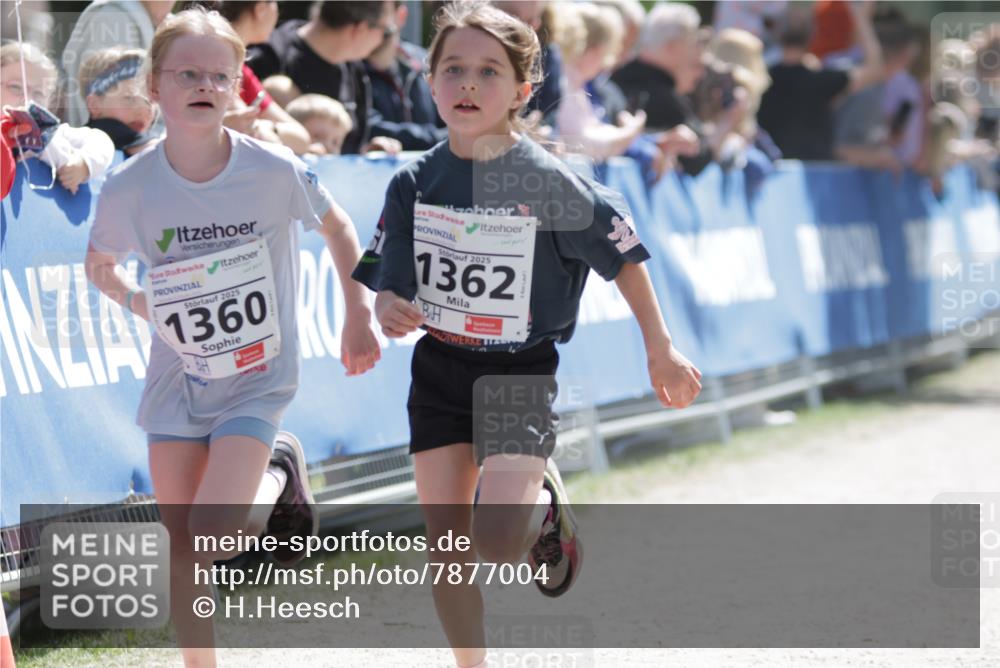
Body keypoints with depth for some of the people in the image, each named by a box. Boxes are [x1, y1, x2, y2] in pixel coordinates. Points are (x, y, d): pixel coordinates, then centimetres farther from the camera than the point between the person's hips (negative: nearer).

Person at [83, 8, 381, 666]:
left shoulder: (273, 169, -16)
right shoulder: (130, 187, -13)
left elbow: (338, 227, 3)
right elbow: (100, 264, 8)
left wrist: (360, 315, 1)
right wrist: (139, 301, -8)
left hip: (257, 381, -2)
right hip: (176, 381, 2)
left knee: (212, 538, -15)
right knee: (181, 548, 3)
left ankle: (280, 477, 17)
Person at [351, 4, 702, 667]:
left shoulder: (546, 181, -14)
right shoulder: (415, 183, -3)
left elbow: (623, 255, -4)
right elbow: (388, 281, 2)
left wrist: (661, 351, 2)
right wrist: (389, 311, -21)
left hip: (522, 371, -4)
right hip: (438, 368, 4)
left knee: (498, 541, -18)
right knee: (447, 545, 4)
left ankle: (546, 500, 17)